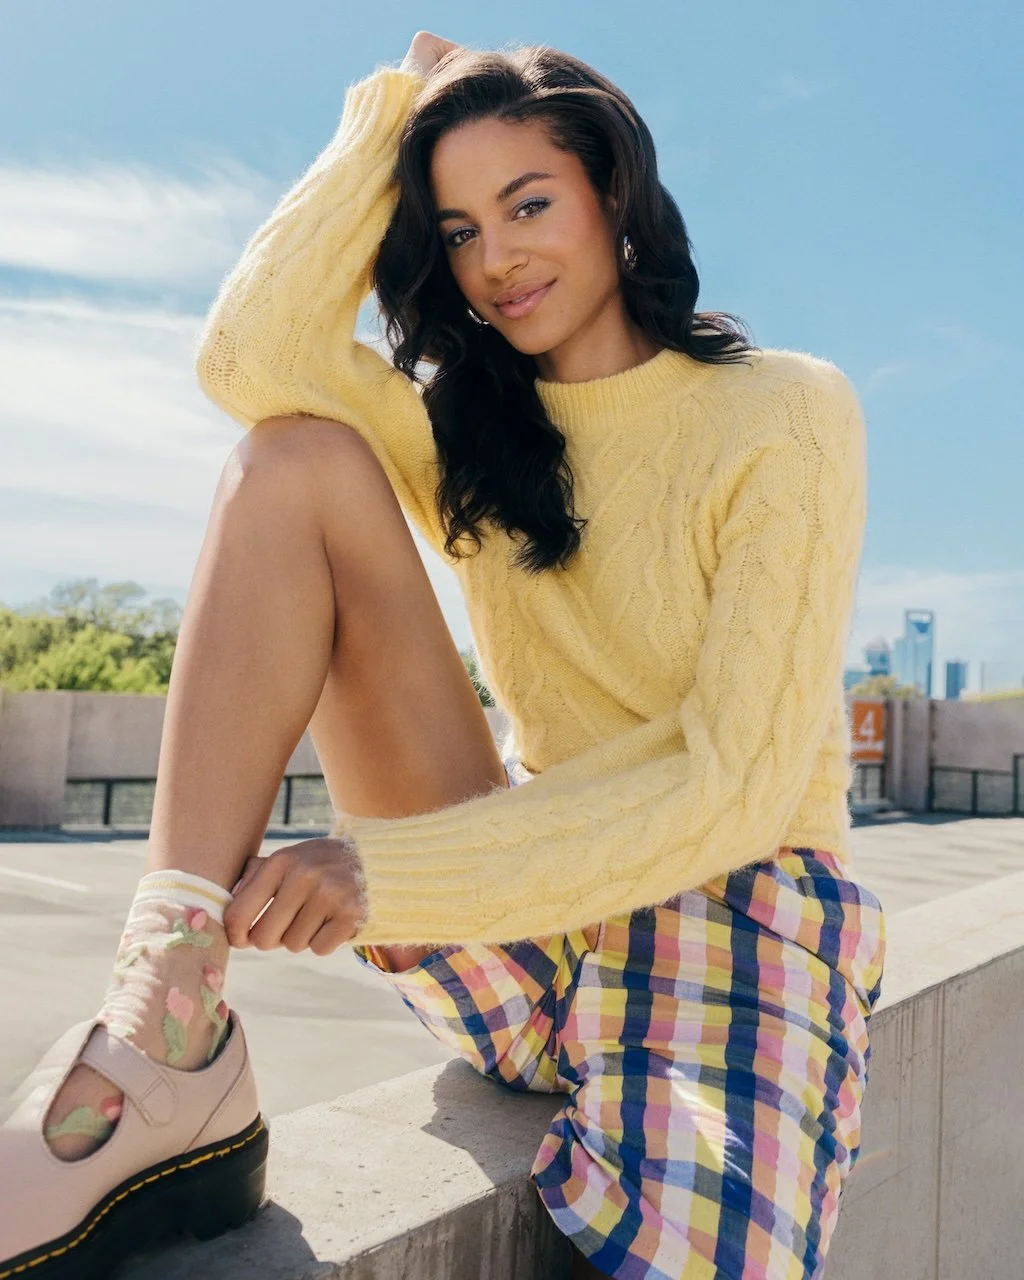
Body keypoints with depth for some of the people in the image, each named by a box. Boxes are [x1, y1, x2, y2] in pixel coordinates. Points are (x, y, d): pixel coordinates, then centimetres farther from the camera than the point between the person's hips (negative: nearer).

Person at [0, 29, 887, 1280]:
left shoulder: (787, 413, -5)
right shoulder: (469, 428, 10)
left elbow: (738, 783, -15)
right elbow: (250, 356, -10)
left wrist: (391, 871, -22)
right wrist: (392, 113, 0)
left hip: (740, 899, -3)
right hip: (521, 911, 4)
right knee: (295, 462, -12)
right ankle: (164, 1047, -21)